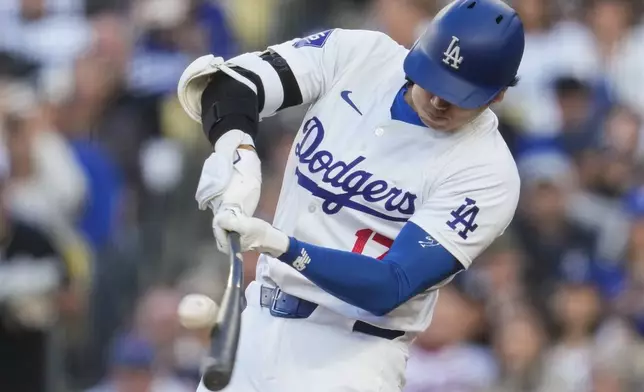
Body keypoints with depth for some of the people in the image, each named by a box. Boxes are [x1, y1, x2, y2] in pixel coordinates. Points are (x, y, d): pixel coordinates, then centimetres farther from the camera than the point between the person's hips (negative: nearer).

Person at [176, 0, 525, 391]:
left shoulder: (487, 173, -16)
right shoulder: (357, 55, -3)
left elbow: (390, 289, -22)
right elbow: (233, 81, -10)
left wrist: (283, 246, -35)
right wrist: (236, 153, -32)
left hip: (354, 351, -5)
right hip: (258, 324, 5)